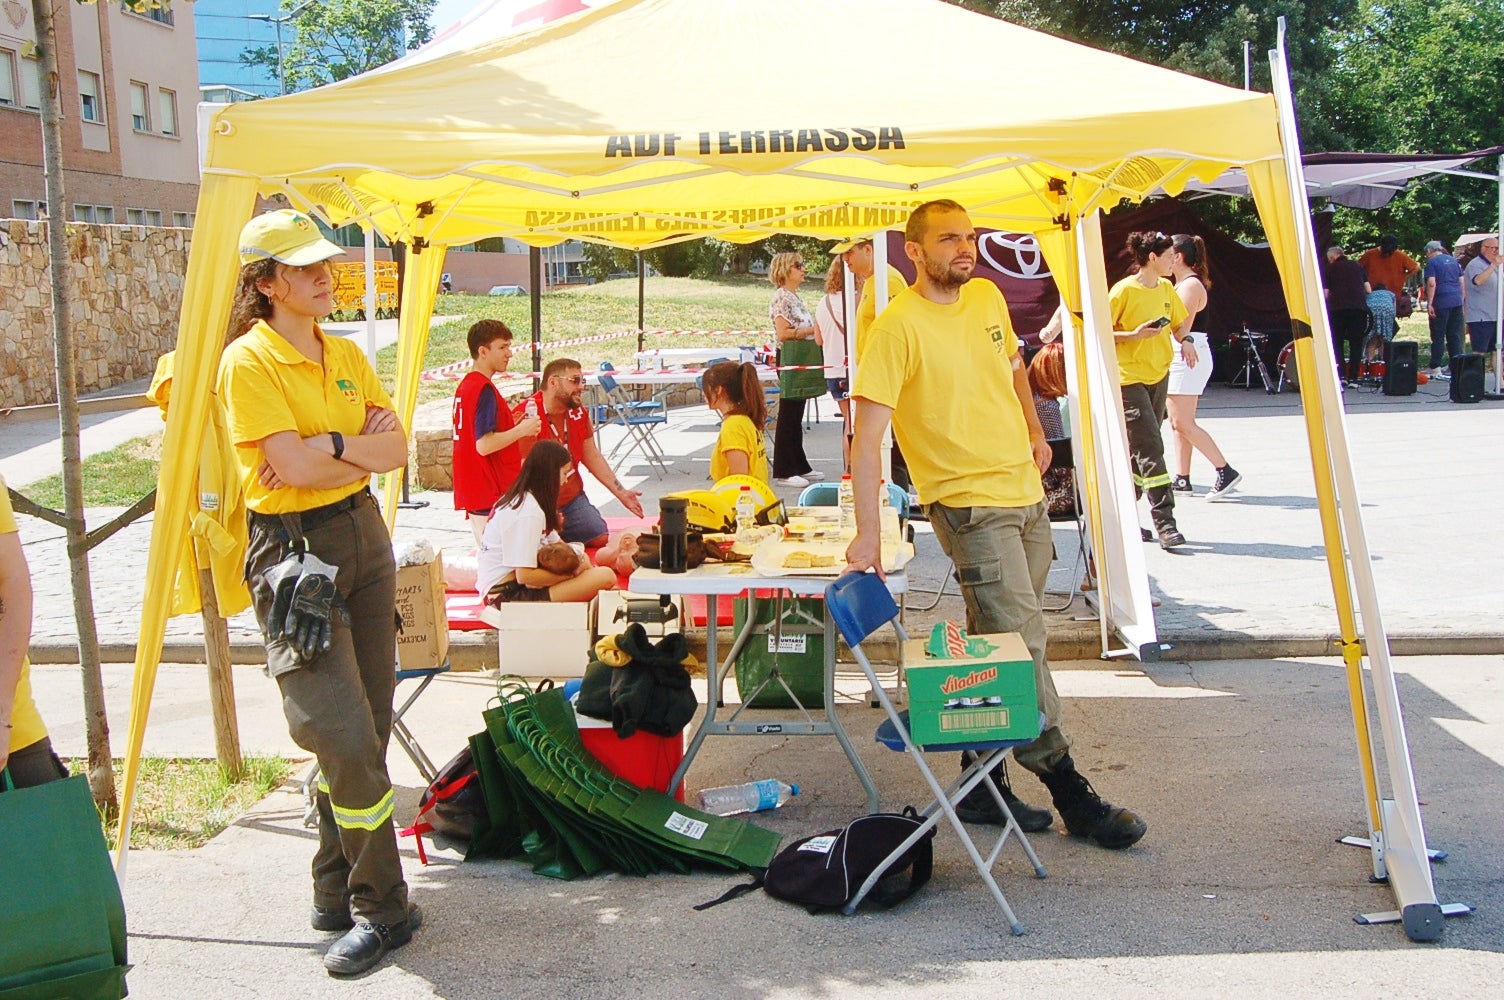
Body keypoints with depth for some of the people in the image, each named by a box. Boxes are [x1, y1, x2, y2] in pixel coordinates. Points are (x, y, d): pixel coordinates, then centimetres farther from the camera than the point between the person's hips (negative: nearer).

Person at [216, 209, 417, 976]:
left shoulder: (347, 355, 12)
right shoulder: (248, 361, -9)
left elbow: (396, 449, 3)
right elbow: (293, 465, -19)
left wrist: (328, 444, -13)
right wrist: (361, 447, -4)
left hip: (365, 536, 7)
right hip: (293, 549, -7)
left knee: (364, 732, 10)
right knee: (344, 735, -10)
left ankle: (339, 891, 25)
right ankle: (381, 909, 3)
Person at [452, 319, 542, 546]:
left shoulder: (466, 385, 14)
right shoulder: (484, 389, -14)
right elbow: (484, 445, -21)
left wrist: (515, 426, 13)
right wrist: (522, 429, -10)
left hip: (474, 492, 10)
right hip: (493, 497, -10)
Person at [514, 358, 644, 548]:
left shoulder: (578, 412, 4)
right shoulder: (527, 415, -20)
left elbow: (592, 457, 14)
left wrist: (621, 492, 10)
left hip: (573, 499, 7)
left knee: (601, 539, -7)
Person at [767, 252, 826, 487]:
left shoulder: (794, 296, 17)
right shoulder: (781, 297, -12)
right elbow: (783, 333, -21)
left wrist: (816, 329, 10)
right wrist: (813, 329, -16)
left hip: (802, 361, 10)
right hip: (791, 360, -10)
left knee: (796, 416, 14)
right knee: (788, 415, -6)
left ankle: (800, 467, 20)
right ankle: (783, 472, -2)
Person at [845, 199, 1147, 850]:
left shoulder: (988, 297, 8)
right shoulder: (899, 326, -14)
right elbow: (867, 435, -20)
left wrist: (1035, 430, 21)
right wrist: (868, 531, -26)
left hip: (1027, 494, 7)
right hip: (969, 505, -7)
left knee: (996, 646, 11)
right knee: (1020, 647, -7)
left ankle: (982, 786, 21)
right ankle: (1070, 794, 3)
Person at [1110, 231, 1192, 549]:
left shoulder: (1166, 288, 9)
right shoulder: (1124, 290, -11)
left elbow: (1178, 323, 21)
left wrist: (1185, 340, 0)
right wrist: (1135, 335, -21)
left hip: (1159, 376, 7)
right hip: (1129, 378, -7)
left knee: (1139, 450, 10)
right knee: (1150, 450, -12)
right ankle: (1165, 524, -12)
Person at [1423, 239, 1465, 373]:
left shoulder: (1432, 262, -4)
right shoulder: (1454, 260, 15)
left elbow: (1432, 283, -14)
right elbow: (1462, 281, 15)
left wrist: (1429, 304, -13)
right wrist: (1461, 299, 20)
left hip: (1441, 303, -6)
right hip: (1456, 302, 6)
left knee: (1438, 336, -2)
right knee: (1455, 335, 10)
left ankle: (1435, 367, -3)